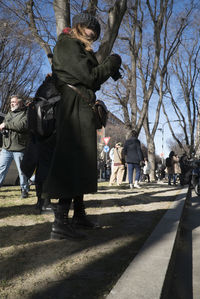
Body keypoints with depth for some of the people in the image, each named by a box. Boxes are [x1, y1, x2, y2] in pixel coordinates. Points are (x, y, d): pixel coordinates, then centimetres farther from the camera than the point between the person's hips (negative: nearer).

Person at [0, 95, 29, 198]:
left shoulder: (25, 114, -3)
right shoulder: (9, 114, 19)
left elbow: (22, 125, -22)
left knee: (22, 170, 4)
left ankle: (24, 189, 17)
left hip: (19, 149, -6)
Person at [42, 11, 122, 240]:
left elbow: (92, 83, 21)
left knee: (81, 161, 12)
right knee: (73, 159, -15)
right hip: (75, 107, -10)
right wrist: (112, 62, 0)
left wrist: (108, 70, 10)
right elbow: (89, 76, -14)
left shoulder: (80, 49, 25)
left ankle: (78, 213, 23)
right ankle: (60, 223, -13)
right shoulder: (67, 43, -4)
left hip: (82, 107, 10)